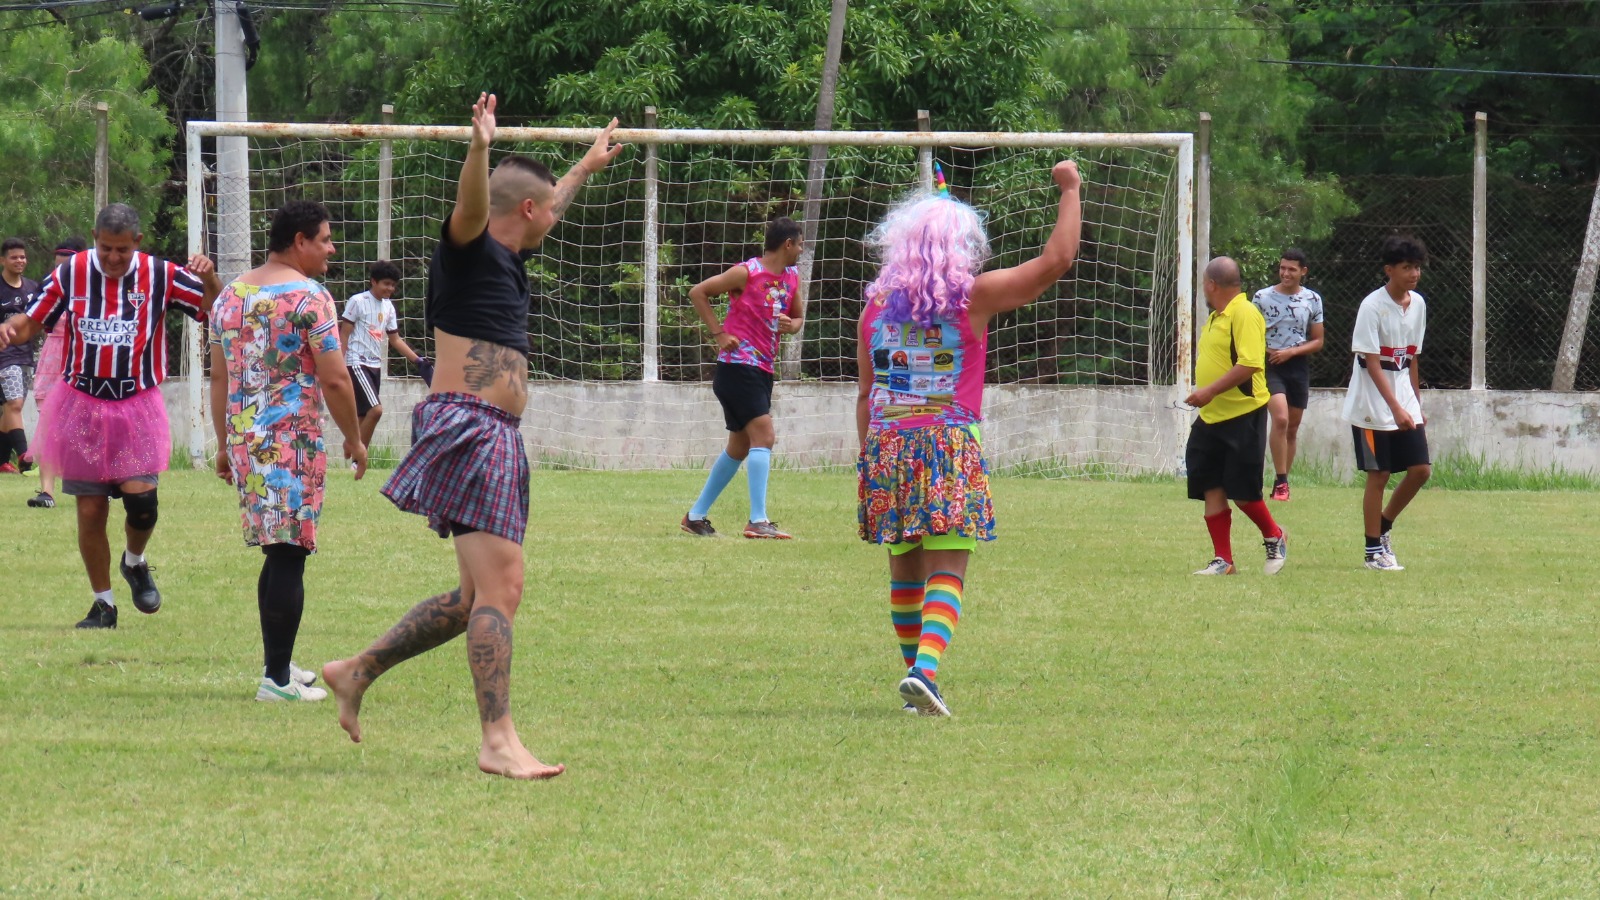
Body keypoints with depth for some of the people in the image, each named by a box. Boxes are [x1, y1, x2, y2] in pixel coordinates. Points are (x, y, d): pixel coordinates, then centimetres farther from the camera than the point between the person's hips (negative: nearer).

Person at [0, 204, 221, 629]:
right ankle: (103, 604, 18)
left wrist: (209, 277, -21)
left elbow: (217, 309, -1)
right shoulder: (70, 274, -1)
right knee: (90, 510, 2)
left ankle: (135, 562, 17)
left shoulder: (160, 276, -4)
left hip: (137, 406, -1)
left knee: (140, 497, -16)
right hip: (82, 407, 1)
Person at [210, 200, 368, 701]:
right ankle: (278, 679, -6)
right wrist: (354, 439, 0)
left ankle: (278, 664, 25)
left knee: (277, 553, 19)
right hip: (293, 442, -7)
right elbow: (334, 380, -12)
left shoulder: (230, 295, 13)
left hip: (243, 438, 7)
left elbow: (220, 378, 16)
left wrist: (225, 446, 22)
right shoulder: (309, 296, -9)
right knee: (288, 555, -5)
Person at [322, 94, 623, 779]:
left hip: (495, 439, 10)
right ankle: (498, 741, -22)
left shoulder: (506, 256, 21)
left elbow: (546, 208, 43)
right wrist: (479, 148, -47)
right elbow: (472, 203, -28)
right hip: (469, 428, -10)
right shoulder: (468, 248, -5)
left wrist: (586, 168, 59)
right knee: (498, 587, -17)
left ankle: (357, 672, 22)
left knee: (479, 596, 13)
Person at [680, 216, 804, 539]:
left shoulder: (792, 278, 11)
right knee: (764, 435, -18)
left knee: (740, 447, 14)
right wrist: (719, 334, -12)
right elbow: (697, 292, -6)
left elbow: (798, 318, 24)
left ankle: (696, 516, 24)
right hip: (738, 365, -9)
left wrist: (791, 325, -2)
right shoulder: (747, 273, -10)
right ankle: (758, 521, -23)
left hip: (763, 369, 9)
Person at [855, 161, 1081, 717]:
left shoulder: (877, 305, 9)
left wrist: (867, 459, 19)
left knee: (904, 572, 14)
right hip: (950, 446, -4)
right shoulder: (974, 297, -2)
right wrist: (1070, 191, 10)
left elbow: (866, 395, 12)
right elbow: (1056, 259, -2)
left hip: (887, 445, 4)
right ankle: (925, 669, -25)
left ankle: (916, 669, 22)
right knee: (946, 572, -7)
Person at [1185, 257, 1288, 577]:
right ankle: (1222, 560, 7)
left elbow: (1249, 364, -24)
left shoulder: (1245, 314, -15)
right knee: (1212, 489, 3)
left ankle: (1274, 538, 20)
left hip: (1242, 417, -9)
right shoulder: (1215, 317, 15)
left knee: (1241, 491, -4)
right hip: (1211, 418, 9)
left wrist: (1211, 391, -27)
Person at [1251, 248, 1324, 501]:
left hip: (1298, 366, 3)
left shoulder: (1312, 299, 5)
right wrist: (1267, 350, -10)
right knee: (1280, 419, -21)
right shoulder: (1262, 297, -1)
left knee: (1293, 428, 7)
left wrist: (1291, 352, -8)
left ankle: (1282, 482, 18)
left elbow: (1318, 341, 7)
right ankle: (1280, 481, -16)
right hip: (1270, 366, -3)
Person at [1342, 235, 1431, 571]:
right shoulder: (1372, 307, -15)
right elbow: (1372, 363, -19)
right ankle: (1374, 551, 6)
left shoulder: (1418, 304, 6)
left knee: (1420, 470, 2)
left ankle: (1383, 527, 21)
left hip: (1405, 407, 7)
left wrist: (1417, 405, 16)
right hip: (1372, 408, -7)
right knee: (1378, 476, -3)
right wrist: (1396, 408, -26)